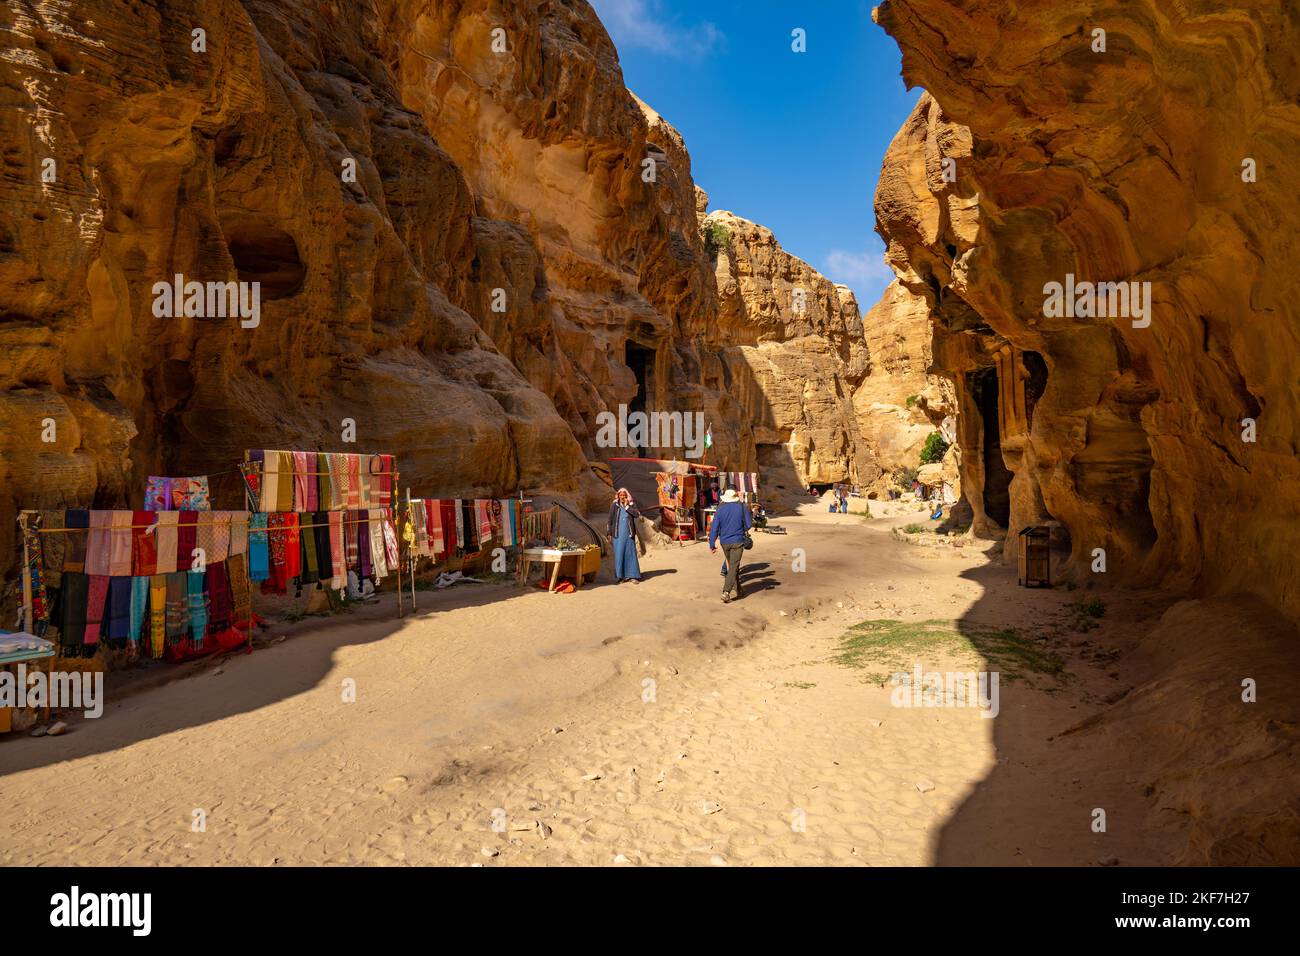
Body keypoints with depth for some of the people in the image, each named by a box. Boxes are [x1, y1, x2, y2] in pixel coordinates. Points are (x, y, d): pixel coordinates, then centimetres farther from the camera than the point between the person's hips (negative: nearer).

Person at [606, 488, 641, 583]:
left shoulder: (631, 504, 4)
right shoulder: (614, 505, 1)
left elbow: (637, 514, -12)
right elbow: (610, 519, 2)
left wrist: (627, 506, -13)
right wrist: (609, 533, -1)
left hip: (629, 533, 0)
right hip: (618, 533, 0)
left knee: (630, 553, 0)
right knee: (619, 554, 0)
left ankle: (633, 575, 4)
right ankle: (621, 575, 6)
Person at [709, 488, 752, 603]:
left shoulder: (720, 509, -3)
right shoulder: (742, 507, -6)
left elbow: (714, 528, -5)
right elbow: (749, 524, -1)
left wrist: (712, 545, 0)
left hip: (724, 542, 3)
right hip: (738, 541, -3)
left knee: (731, 565, 20)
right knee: (733, 566, -5)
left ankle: (737, 588, 32)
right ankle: (726, 591, -20)